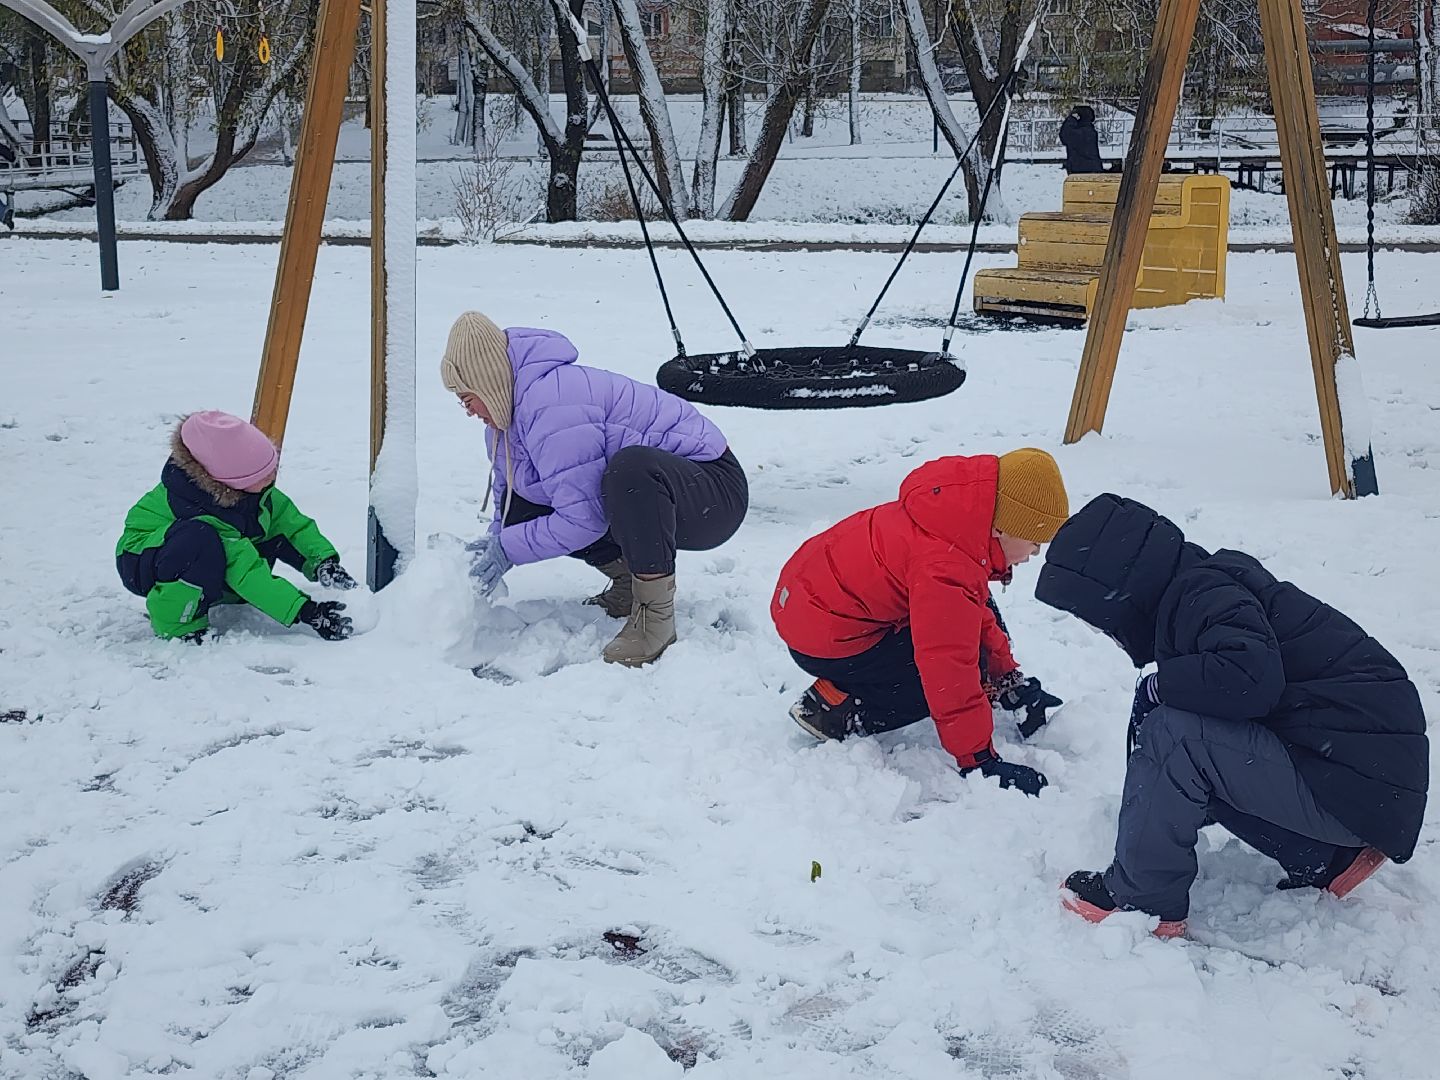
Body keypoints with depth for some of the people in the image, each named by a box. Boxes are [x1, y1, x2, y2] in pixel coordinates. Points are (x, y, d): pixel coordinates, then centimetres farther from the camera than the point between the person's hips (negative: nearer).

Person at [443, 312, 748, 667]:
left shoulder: (551, 406, -27)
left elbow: (582, 519, -27)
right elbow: (507, 489, 18)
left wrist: (508, 548, -16)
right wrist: (494, 540, -2)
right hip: (645, 491, 10)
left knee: (630, 469, -42)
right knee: (520, 509, -2)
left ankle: (656, 616, -27)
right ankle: (628, 578, 10)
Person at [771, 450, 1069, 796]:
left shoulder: (962, 522, 1)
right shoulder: (945, 569, -30)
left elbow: (978, 615, 18)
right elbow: (950, 672, -28)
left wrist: (1009, 679, 20)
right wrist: (980, 761, -21)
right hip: (824, 643, -10)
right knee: (963, 667, -12)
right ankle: (835, 711, -7)